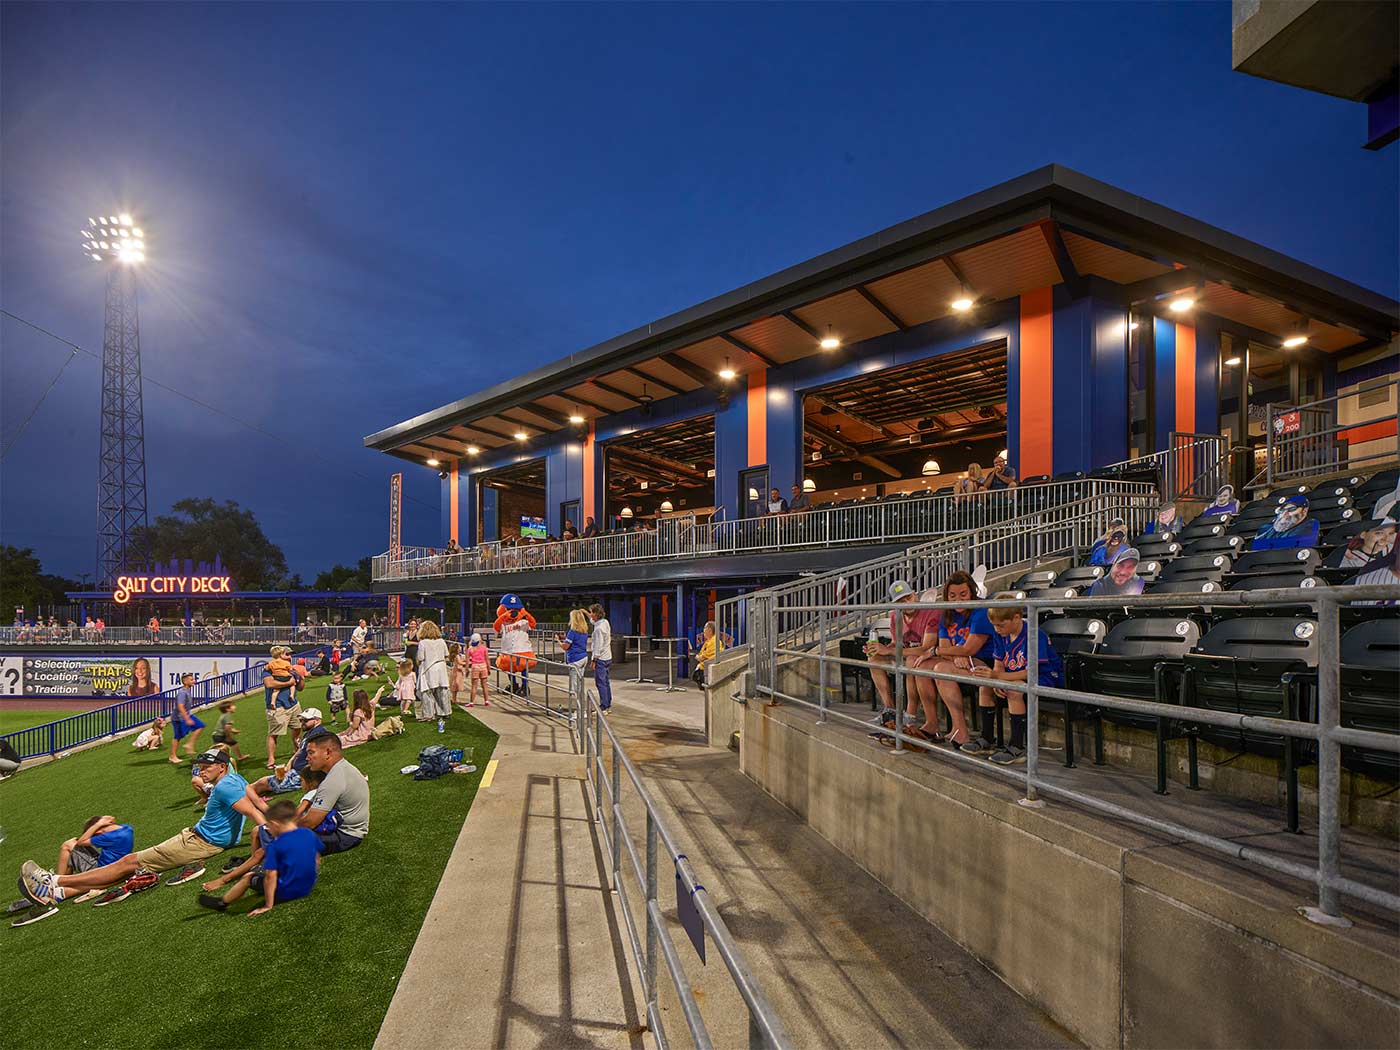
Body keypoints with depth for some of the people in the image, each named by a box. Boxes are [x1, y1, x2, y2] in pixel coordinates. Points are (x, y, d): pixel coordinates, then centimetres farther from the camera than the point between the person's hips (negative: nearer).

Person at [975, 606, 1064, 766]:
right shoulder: (1001, 635, 0)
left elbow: (1031, 672, -27)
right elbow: (999, 665, 2)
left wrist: (998, 676, -34)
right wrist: (995, 681, -21)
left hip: (1046, 677, -8)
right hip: (1016, 678, 8)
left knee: (1014, 689, -33)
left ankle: (1017, 749, -26)